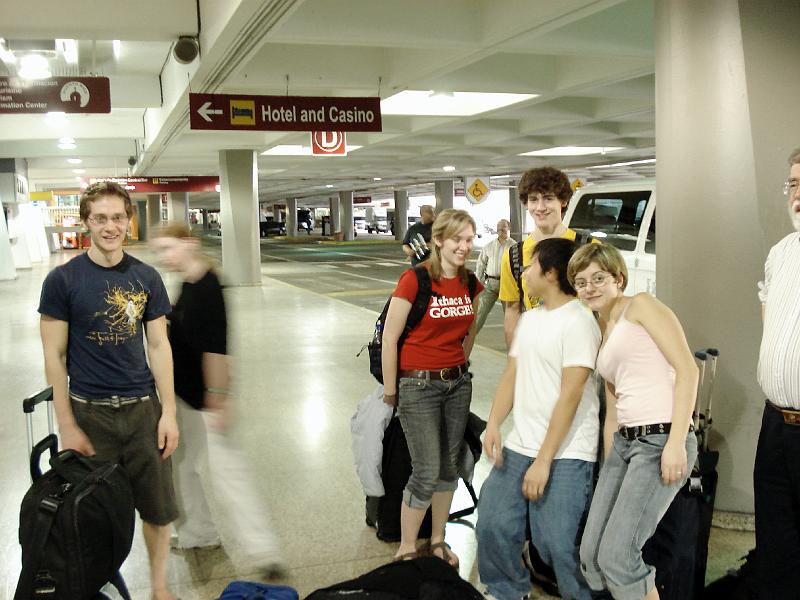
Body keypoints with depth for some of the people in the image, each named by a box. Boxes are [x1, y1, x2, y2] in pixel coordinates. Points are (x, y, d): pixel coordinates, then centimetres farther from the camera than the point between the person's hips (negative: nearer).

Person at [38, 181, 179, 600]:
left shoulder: (146, 278, 2)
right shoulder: (63, 279, -6)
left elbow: (158, 347, 5)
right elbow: (54, 356, -5)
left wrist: (168, 412, 0)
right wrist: (67, 426, -8)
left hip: (142, 408, 2)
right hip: (90, 412, -2)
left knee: (158, 508, 9)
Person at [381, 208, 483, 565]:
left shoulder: (470, 284, 3)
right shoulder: (415, 279, -16)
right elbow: (389, 338, -13)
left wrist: (460, 368, 17)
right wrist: (390, 392, -8)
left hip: (457, 382, 6)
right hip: (418, 385, -6)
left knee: (449, 466, 13)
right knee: (427, 472, -5)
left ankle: (438, 542, 30)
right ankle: (406, 550, 14)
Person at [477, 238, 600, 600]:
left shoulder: (578, 322, -13)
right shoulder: (529, 319, 13)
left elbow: (570, 395, -17)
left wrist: (543, 461, -17)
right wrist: (493, 425, -3)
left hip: (565, 455, -7)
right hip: (519, 446, 7)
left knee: (557, 543, -8)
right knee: (493, 523, 7)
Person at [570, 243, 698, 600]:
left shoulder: (641, 306, 0)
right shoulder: (603, 334, 22)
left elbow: (687, 369, -10)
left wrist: (676, 443, -19)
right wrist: (609, 467, 19)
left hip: (661, 440, -8)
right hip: (624, 442, 8)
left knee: (616, 556, -12)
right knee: (591, 553, 5)